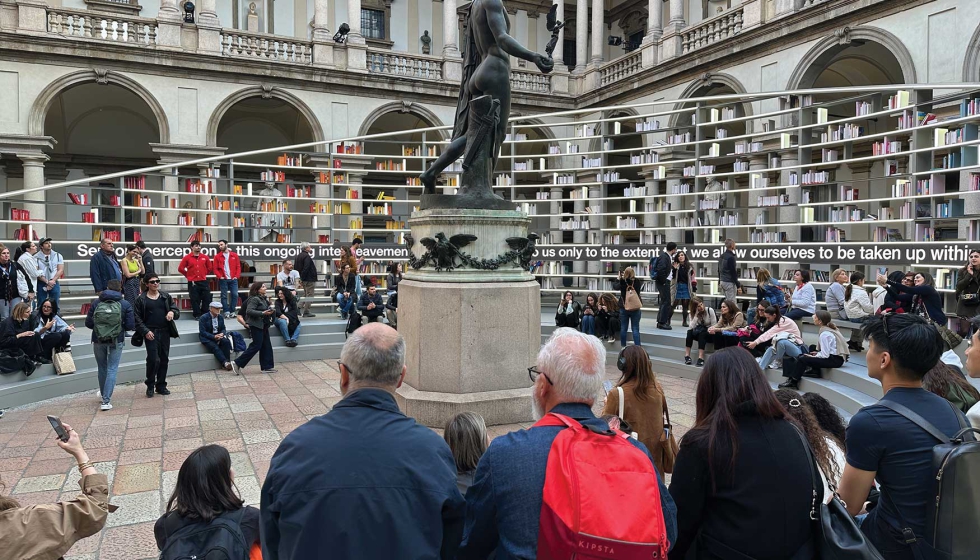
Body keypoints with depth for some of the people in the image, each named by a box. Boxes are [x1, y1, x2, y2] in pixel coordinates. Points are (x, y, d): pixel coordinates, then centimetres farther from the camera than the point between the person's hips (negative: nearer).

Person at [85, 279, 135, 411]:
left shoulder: (96, 302, -4)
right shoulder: (125, 304, -6)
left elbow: (88, 323, -3)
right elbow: (131, 326, -9)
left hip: (98, 340, 2)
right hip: (116, 341, -2)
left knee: (102, 368, 18)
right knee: (112, 369, 2)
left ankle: (104, 395, 34)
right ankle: (106, 400, -7)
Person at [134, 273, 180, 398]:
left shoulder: (166, 297, 10)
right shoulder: (141, 299, 1)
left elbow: (177, 312, 9)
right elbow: (138, 318, -2)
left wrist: (172, 313, -14)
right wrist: (145, 331, -13)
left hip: (165, 332, 4)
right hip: (150, 333, -4)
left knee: (164, 360, 7)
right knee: (153, 359, -10)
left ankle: (161, 386, 19)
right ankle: (150, 386, 8)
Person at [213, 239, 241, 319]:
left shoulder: (234, 255, 7)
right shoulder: (217, 256, 5)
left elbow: (238, 267, 6)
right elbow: (215, 269, 4)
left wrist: (237, 276, -5)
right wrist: (220, 276, -10)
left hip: (233, 279, 0)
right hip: (223, 280, 0)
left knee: (235, 295, -4)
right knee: (224, 296, -1)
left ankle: (232, 311, 6)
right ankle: (226, 312, 2)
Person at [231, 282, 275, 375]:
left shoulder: (264, 299, 13)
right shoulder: (254, 299, -15)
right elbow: (249, 311, -24)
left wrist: (270, 311, 5)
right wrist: (263, 313, -28)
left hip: (263, 325, 9)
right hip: (256, 325, -9)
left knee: (266, 345, 9)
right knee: (256, 346, -8)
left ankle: (267, 367, 15)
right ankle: (237, 363, 1)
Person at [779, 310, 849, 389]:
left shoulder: (825, 334, -18)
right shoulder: (831, 328, 8)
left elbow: (825, 355, -20)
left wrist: (813, 356, -6)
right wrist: (818, 353, 8)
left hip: (835, 360, -10)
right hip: (838, 356, 10)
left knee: (802, 359, -13)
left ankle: (793, 382, -5)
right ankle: (815, 370, 12)